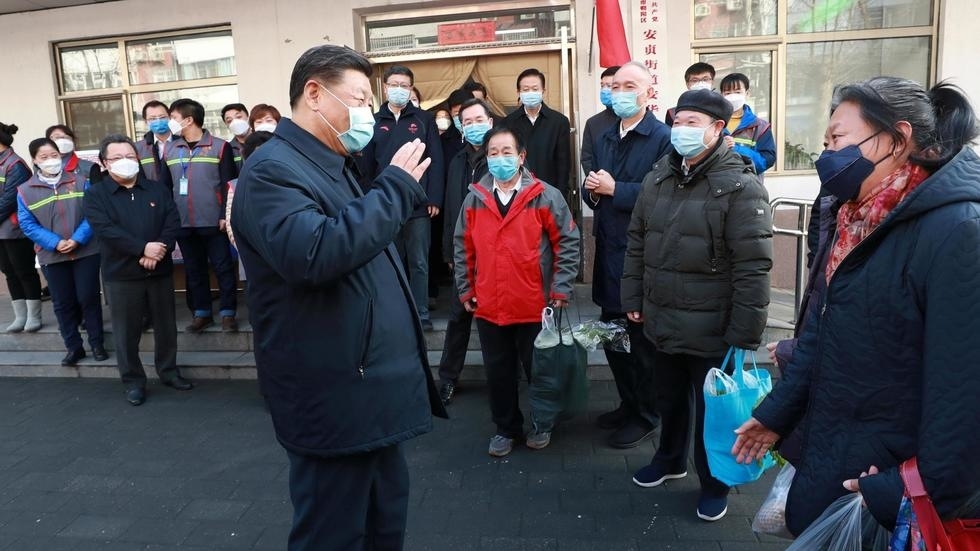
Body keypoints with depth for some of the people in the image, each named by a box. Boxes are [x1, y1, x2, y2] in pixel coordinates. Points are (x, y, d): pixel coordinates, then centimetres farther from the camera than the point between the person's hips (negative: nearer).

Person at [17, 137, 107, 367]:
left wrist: (77, 239, -17)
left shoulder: (81, 182, 0)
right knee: (63, 303, 9)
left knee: (88, 298, 4)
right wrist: (55, 243, -15)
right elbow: (27, 224, -2)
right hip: (52, 256, 1)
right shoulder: (25, 191, 1)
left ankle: (96, 343, 18)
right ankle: (73, 347, 21)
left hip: (86, 251, -1)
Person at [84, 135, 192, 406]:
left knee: (166, 326, 12)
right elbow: (106, 230, -14)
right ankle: (133, 381, 18)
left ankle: (168, 371, 28)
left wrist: (157, 253, -16)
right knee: (127, 331, 5)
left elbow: (173, 222, -1)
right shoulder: (96, 195, 0)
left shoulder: (158, 189, 8)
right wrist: (143, 248, -22)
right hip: (121, 275, -2)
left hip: (160, 270, 3)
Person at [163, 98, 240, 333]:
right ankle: (201, 312, 22)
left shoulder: (219, 146, -4)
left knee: (223, 268, 1)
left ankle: (228, 313, 12)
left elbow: (228, 185, -6)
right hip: (183, 223, 4)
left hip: (213, 222, -4)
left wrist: (225, 215, -12)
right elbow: (166, 186, 12)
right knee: (194, 270, 11)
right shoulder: (170, 150, 9)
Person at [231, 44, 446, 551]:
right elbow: (315, 254, -33)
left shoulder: (332, 166, 17)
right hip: (337, 401, -10)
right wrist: (396, 186, -24)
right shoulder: (273, 169, -15)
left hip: (374, 391, 10)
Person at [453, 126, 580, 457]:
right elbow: (462, 248, 9)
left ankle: (542, 425, 36)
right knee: (499, 373, 14)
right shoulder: (475, 199, 3)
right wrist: (465, 290, 7)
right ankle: (506, 428, 34)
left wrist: (561, 289, -9)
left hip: (535, 307, -2)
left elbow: (568, 242, -5)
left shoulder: (545, 196, -7)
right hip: (488, 307, 3)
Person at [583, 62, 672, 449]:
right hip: (608, 252, 8)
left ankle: (647, 416, 23)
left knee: (641, 340, 5)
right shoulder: (603, 139, 15)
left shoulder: (664, 139, -11)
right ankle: (628, 404, 35)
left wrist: (615, 189, -18)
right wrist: (592, 190, -4)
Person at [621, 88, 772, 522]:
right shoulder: (658, 178, 5)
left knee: (712, 409, 12)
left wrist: (744, 335, -19)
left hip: (711, 331, -5)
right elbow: (636, 243, 12)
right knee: (669, 398, 23)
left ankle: (715, 483, 34)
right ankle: (670, 458, 47)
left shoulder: (740, 186, -15)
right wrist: (633, 299, 9)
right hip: (660, 323, 6)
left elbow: (752, 269, -18)